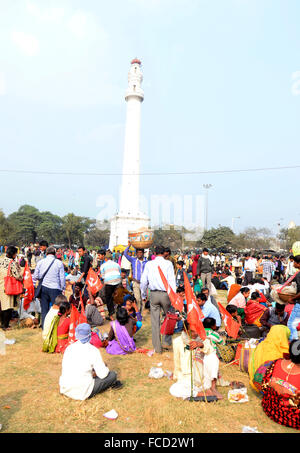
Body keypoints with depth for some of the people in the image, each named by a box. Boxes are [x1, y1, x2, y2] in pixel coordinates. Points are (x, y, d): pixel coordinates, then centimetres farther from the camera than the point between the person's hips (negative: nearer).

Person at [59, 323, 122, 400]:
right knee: (112, 375, 3)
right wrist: (105, 368, 14)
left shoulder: (69, 348, 1)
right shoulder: (93, 350, -14)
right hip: (83, 393, -6)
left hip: (65, 389, 6)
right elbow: (103, 374, -11)